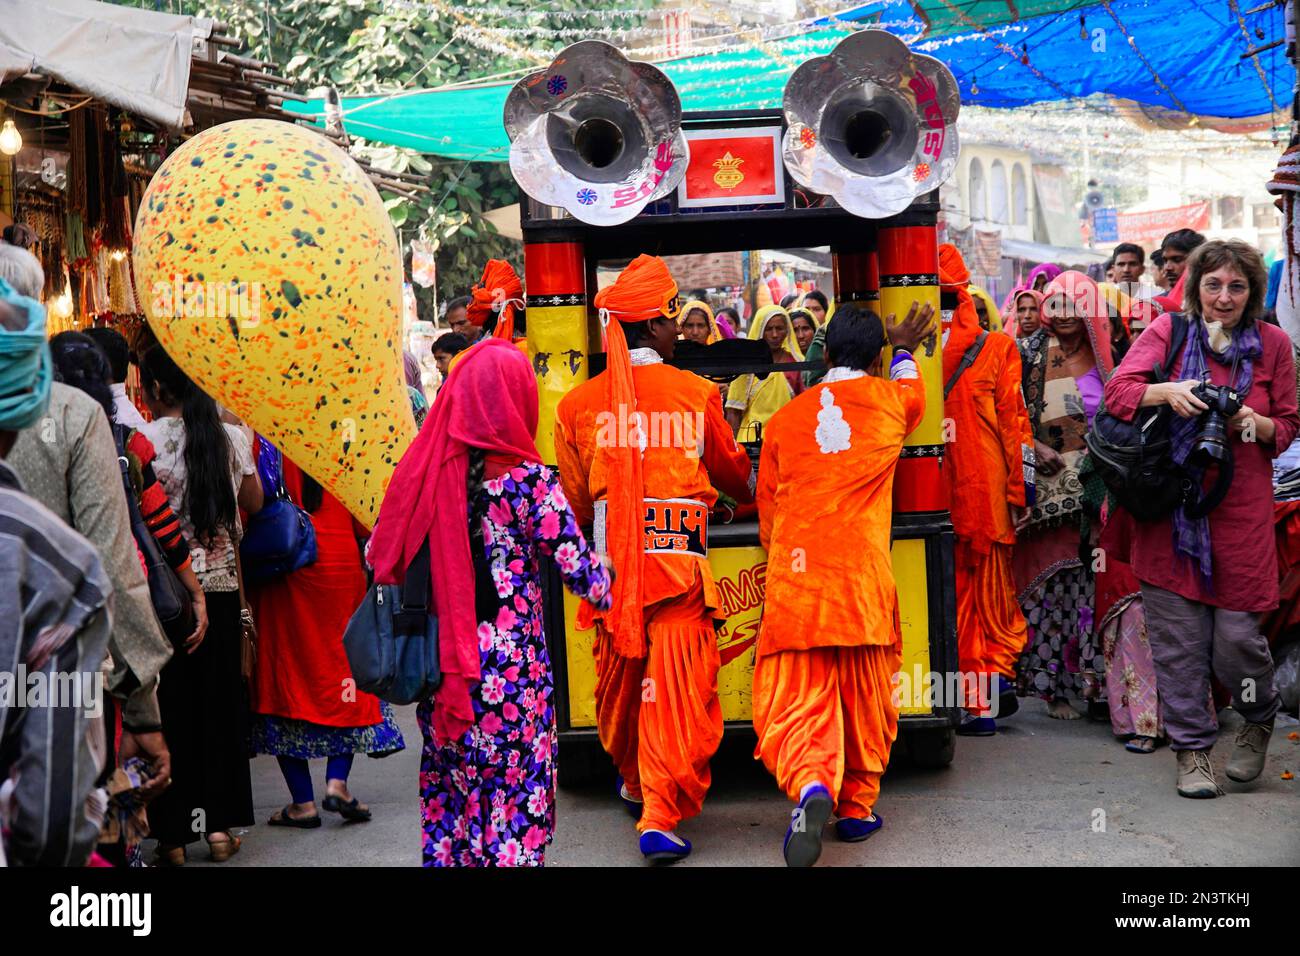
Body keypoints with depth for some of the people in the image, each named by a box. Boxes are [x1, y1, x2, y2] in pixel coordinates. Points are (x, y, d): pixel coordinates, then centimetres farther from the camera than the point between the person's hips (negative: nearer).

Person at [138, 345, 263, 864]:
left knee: (169, 707, 5)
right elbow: (254, 502, 11)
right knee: (219, 702, 12)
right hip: (221, 586, 3)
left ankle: (174, 834, 10)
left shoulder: (145, 439, -8)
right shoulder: (230, 436, 2)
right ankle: (219, 825, 16)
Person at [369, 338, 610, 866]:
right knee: (516, 800, 8)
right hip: (512, 673, -4)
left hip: (438, 667, 4)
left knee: (448, 792, 18)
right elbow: (577, 568, -11)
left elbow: (380, 556, 6)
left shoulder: (422, 470, -1)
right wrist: (603, 573, 11)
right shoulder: (528, 481, -13)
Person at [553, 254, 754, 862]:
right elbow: (732, 470, 15)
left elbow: (574, 499, 10)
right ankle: (661, 816, -2)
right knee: (677, 687, 0)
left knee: (621, 682, 18)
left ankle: (634, 783, 39)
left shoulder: (579, 403, 1)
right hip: (679, 567, -3)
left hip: (612, 568, 3)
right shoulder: (697, 394, -2)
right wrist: (748, 494, 39)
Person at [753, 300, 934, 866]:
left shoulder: (784, 419, 11)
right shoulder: (892, 400, 10)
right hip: (863, 581, 0)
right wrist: (905, 349, 56)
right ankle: (857, 807, 23)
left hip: (792, 581, 0)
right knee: (864, 699, 14)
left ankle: (810, 785, -28)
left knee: (794, 702, -2)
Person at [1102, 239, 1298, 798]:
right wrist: (1166, 391, -23)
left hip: (1242, 508, 0)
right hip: (1171, 505, 0)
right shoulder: (1168, 331, 3)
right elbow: (1117, 392, -5)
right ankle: (1192, 751, 17)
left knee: (1236, 635, -2)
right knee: (1176, 638, 2)